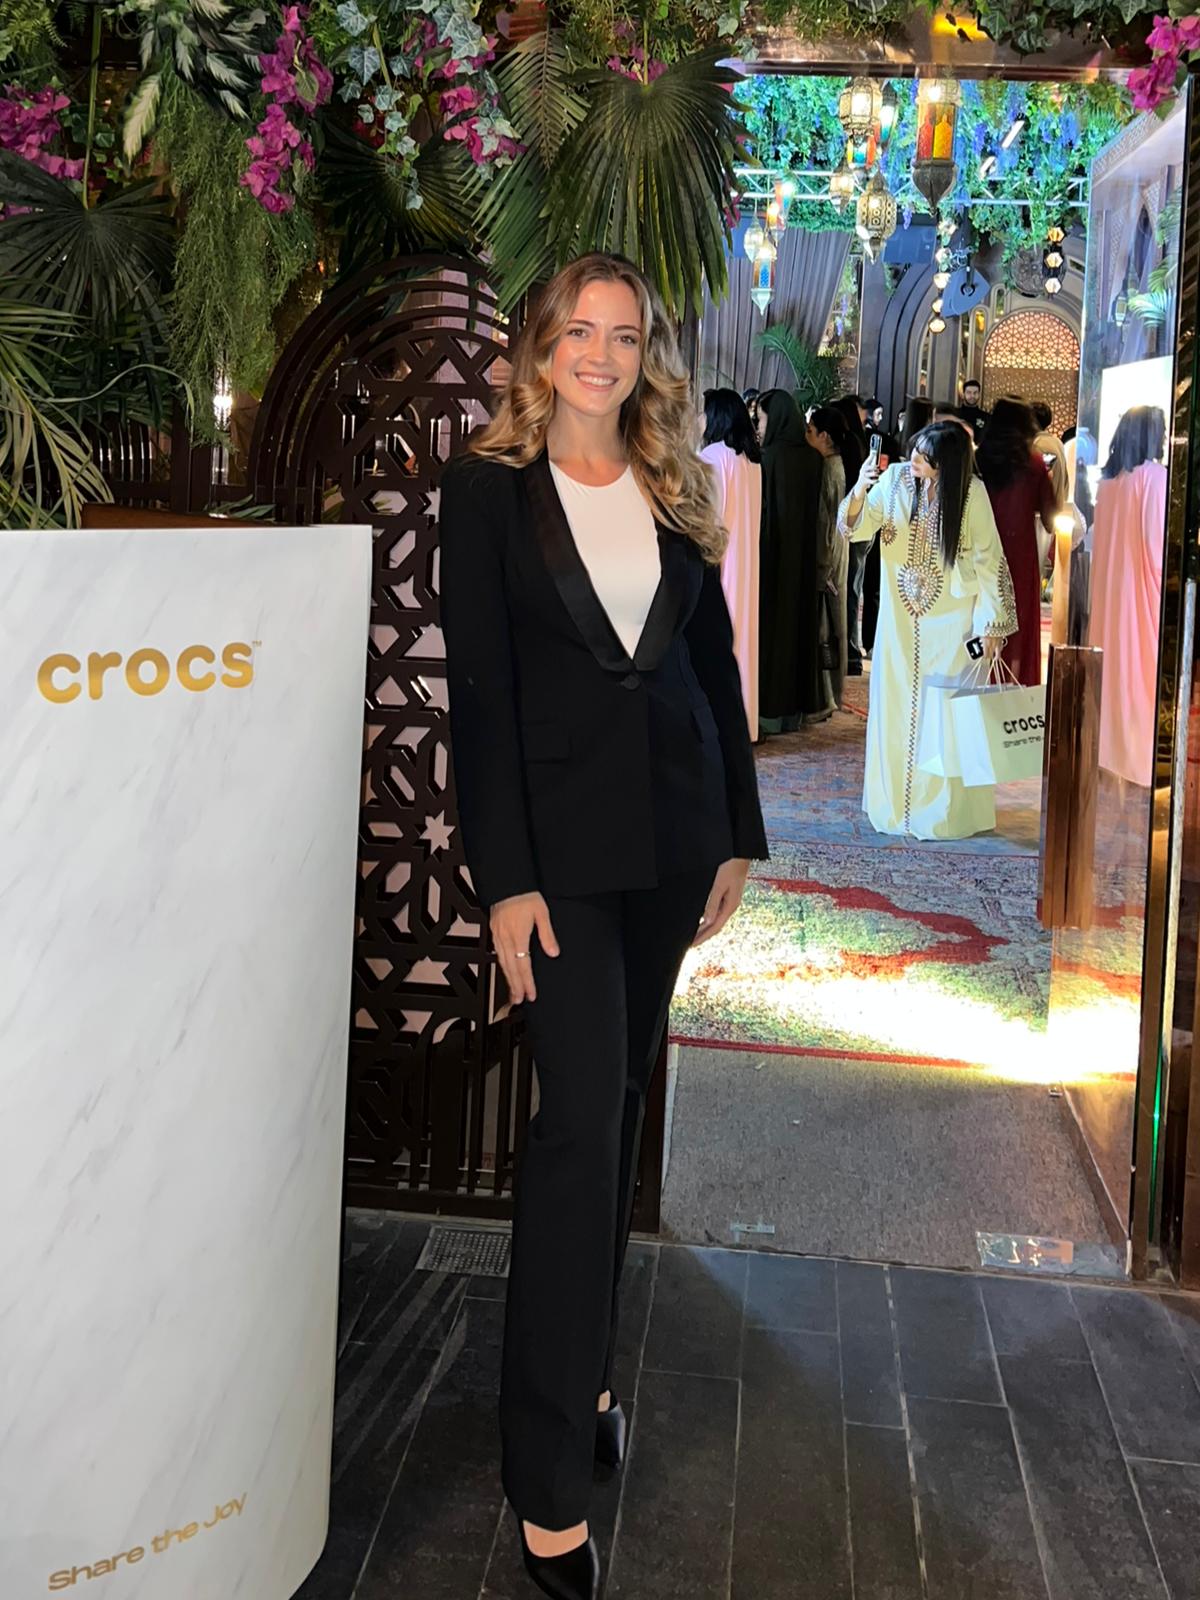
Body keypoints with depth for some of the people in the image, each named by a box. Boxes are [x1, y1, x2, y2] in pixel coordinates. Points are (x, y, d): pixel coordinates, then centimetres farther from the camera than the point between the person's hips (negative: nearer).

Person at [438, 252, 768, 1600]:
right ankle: (550, 1481, -1)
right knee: (582, 1120, -10)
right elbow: (478, 688, -8)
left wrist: (739, 833, 9)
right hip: (559, 835, -5)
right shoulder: (489, 486, -2)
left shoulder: (675, 490, 11)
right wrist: (503, 878, -14)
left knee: (616, 1102, 13)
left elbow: (714, 665, 13)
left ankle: (578, 1371, 30)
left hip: (672, 824, 5)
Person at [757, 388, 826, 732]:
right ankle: (796, 706, 18)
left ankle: (770, 708, 3)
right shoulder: (812, 457, 3)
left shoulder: (770, 456, -15)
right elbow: (814, 510, 8)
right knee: (798, 618, 12)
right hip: (803, 553, 6)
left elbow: (761, 508, -13)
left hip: (772, 552, -6)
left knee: (769, 621, 1)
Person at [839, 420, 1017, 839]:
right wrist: (859, 493, -26)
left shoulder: (972, 493, -12)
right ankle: (895, 801, 20)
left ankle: (944, 809, 9)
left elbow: (987, 558, -7)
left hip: (950, 620, -3)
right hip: (901, 616, 3)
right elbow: (859, 526, -6)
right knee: (896, 706, 9)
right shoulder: (896, 479, -6)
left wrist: (992, 622, -7)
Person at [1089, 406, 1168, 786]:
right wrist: (1165, 581, -7)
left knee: (1114, 660, 13)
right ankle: (1141, 754, 4)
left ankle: (1109, 746, 22)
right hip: (1142, 586, -6)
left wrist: (1113, 570, 18)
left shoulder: (1108, 480, 7)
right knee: (1143, 664, 0)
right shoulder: (1154, 475, -12)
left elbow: (1101, 539, 11)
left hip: (1109, 584, 6)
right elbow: (1156, 538, -16)